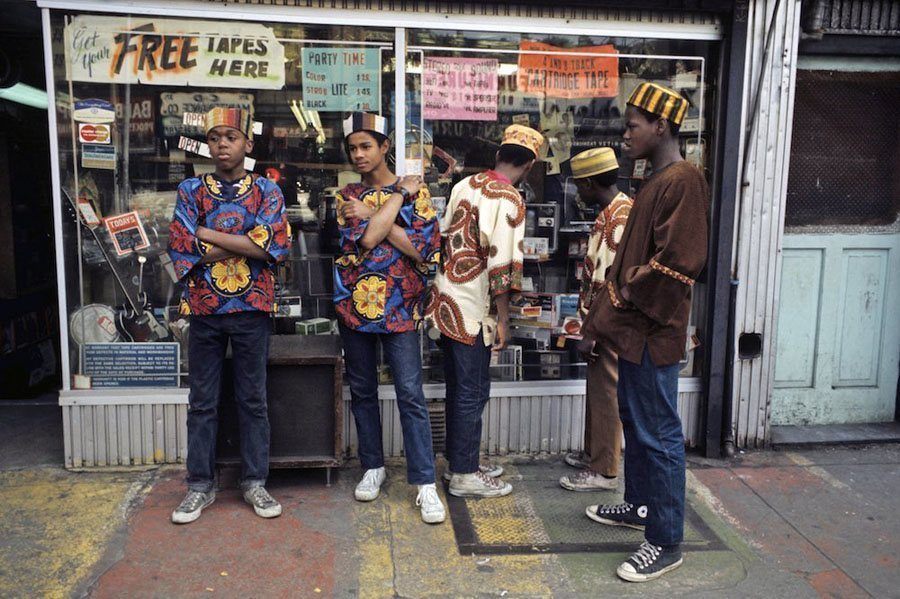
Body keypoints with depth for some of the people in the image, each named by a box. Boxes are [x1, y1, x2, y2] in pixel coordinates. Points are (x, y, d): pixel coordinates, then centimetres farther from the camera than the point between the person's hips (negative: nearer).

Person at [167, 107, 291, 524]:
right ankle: (200, 485, 22)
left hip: (252, 308, -1)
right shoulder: (191, 190, 5)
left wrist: (208, 235, -12)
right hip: (205, 308, 1)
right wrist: (244, 244, -11)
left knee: (253, 399, 8)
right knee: (202, 401, 9)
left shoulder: (266, 191, 2)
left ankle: (255, 482, 21)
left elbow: (273, 246, -14)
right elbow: (182, 249, -7)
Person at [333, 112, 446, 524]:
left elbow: (425, 249, -11)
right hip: (355, 304, 3)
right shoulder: (348, 196, 7)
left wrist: (375, 218, -11)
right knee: (362, 391, 12)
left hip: (399, 306, -3)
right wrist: (400, 195, -7)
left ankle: (425, 482, 2)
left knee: (410, 394, -5)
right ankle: (373, 467, 29)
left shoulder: (416, 192, 2)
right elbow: (365, 238, -13)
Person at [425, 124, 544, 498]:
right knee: (473, 392, 3)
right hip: (472, 310, -8)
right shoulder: (509, 200, -14)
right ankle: (464, 476, 13)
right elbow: (501, 264, -19)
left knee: (457, 388, 17)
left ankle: (459, 461, 29)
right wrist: (503, 319, -13)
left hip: (445, 299, 8)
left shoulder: (465, 184, 9)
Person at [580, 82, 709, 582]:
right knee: (634, 421, 20)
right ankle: (640, 505, 37)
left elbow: (674, 265, -23)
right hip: (633, 327, 10)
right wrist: (602, 322, 14)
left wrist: (607, 320, -15)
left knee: (658, 434, -1)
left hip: (652, 332, -10)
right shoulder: (656, 182, 15)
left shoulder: (682, 180, -15)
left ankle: (665, 541, 12)